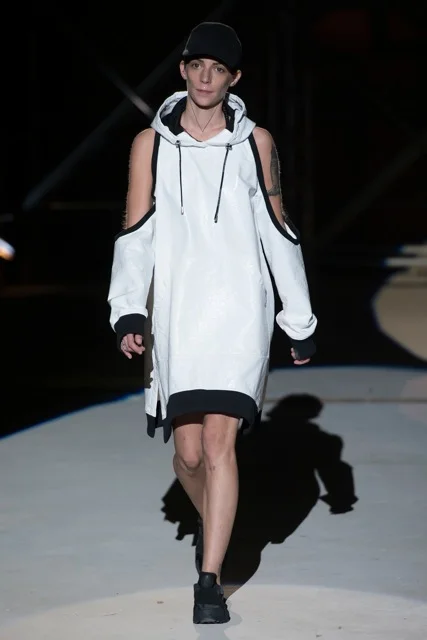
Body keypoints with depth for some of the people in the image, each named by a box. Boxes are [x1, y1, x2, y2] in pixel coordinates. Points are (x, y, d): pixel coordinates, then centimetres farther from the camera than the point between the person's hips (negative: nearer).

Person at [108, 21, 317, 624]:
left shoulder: (255, 142, 7)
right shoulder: (151, 144, 6)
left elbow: (278, 233, 12)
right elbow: (135, 235, 3)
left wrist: (301, 320, 14)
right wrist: (129, 313, -10)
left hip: (240, 309, -1)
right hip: (175, 313, 1)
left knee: (219, 442, -13)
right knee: (189, 453, 4)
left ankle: (210, 582, -8)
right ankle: (212, 524, 36)